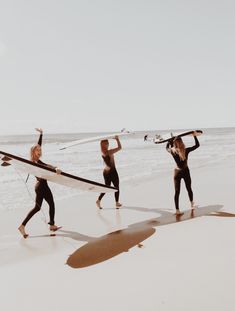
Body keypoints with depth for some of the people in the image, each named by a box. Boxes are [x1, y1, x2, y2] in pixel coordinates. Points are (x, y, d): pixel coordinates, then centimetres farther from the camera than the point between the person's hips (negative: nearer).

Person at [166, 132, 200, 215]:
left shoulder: (172, 152, -12)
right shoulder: (186, 151, -15)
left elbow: (167, 147, 11)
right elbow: (197, 145, -3)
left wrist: (171, 139, 14)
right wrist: (195, 136, 3)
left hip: (177, 172, 0)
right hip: (185, 171, 0)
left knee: (177, 191, 2)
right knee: (189, 189, 20)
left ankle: (177, 210, 0)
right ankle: (192, 204, 42)